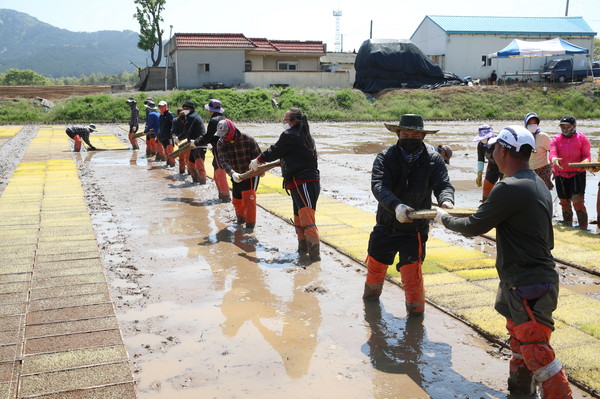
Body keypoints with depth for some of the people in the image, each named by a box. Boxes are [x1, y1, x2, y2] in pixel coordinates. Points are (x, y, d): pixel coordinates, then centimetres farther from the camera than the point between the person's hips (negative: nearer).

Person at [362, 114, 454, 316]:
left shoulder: (434, 159, -6)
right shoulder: (385, 157, -10)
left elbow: (443, 185, -14)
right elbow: (379, 186, -24)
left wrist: (446, 201, -39)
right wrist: (396, 205, -42)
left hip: (415, 229, -2)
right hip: (386, 225, 2)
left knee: (411, 271, -7)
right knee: (376, 264, 18)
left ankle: (415, 308, 18)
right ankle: (372, 293, 49)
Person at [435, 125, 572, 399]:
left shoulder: (510, 188, -22)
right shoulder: (538, 184, 9)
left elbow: (474, 227, -15)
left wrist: (444, 218, 2)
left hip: (528, 286, -10)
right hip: (538, 276, 11)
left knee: (537, 354, -5)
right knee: (519, 343, 23)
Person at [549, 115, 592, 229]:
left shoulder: (582, 138, 1)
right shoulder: (556, 139, 4)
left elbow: (587, 155, 0)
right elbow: (552, 153, -10)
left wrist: (585, 161, -23)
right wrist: (554, 159, -34)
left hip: (577, 174, -3)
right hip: (560, 175, 3)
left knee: (577, 201, -16)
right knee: (564, 202, 10)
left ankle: (583, 229, -9)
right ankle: (567, 228, 26)